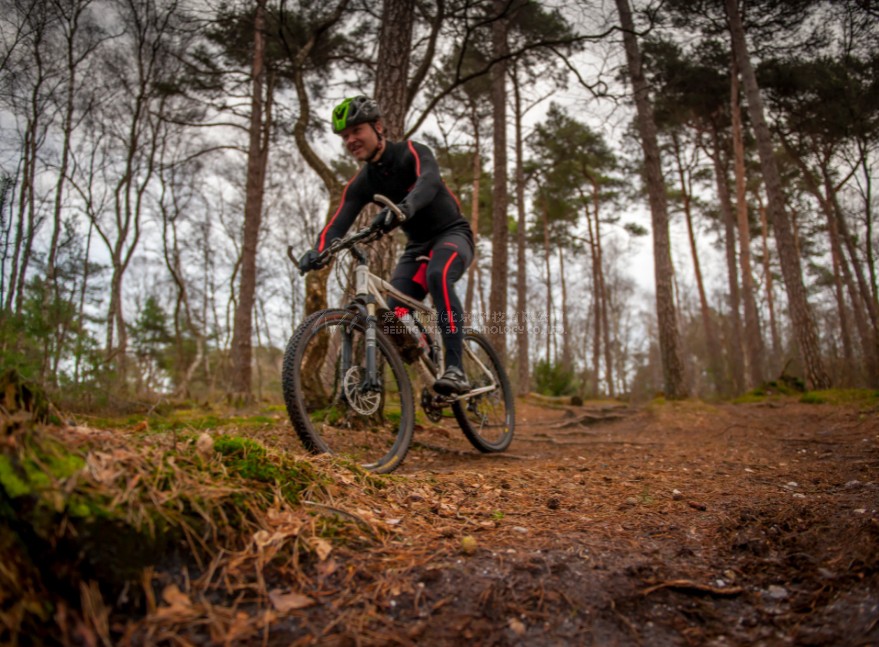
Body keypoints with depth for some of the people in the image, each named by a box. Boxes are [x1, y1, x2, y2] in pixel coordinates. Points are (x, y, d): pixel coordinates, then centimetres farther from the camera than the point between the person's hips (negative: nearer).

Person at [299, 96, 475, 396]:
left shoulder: (412, 152, -15)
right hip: (417, 245, 6)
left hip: (452, 234, -5)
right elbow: (339, 222, -13)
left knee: (438, 276, -38)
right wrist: (318, 251, -35)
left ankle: (455, 370, -40)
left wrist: (404, 208, -59)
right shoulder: (361, 183, -1)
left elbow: (429, 182, -37)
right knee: (396, 314, -16)